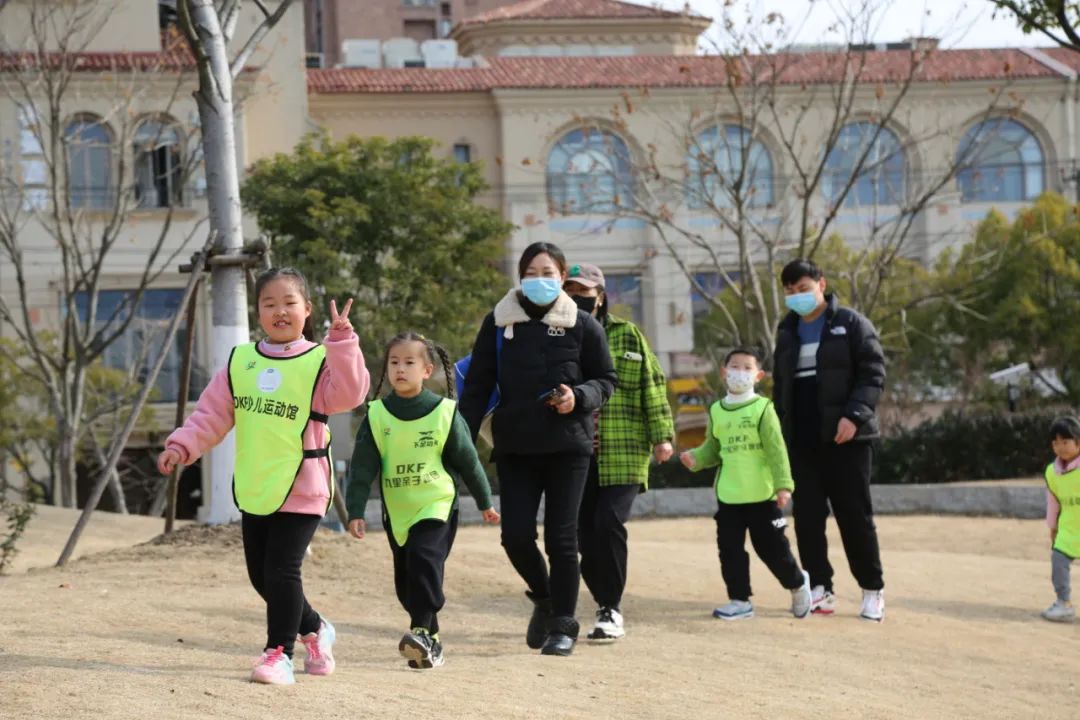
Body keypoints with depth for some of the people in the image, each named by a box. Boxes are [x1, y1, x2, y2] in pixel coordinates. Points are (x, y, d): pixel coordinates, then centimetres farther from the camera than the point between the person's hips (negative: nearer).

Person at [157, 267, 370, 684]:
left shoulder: (319, 361, -6)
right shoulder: (240, 361, 8)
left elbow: (349, 394, -24)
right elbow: (211, 415, 9)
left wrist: (341, 344, -32)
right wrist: (183, 445, -3)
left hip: (301, 490, -6)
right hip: (254, 490, 6)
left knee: (281, 570, -12)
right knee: (261, 574, 11)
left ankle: (279, 651, 1)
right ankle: (313, 630, 33)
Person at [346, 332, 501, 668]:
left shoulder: (444, 413, -5)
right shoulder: (376, 416, -1)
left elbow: (468, 461, 5)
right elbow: (362, 468, 0)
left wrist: (485, 502, 13)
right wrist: (356, 512, -5)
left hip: (437, 505, -3)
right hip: (397, 511, 3)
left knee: (424, 559, -23)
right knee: (405, 578, 7)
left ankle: (421, 631, -24)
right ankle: (431, 639, 19)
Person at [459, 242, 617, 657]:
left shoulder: (583, 326, 1)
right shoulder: (498, 323, 4)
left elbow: (606, 380, 7)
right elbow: (477, 386, 5)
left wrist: (579, 398, -14)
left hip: (568, 446, -1)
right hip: (515, 447, 2)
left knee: (561, 537, -1)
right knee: (516, 535, -3)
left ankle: (563, 623, 11)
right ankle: (543, 598, 25)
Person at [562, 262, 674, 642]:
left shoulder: (627, 336, 4)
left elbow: (652, 386, 5)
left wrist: (662, 435, -1)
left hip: (623, 454, -3)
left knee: (608, 525, -16)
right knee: (584, 532, 2)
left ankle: (611, 610, -5)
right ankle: (607, 605, 19)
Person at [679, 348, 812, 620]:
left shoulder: (763, 409, -7)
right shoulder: (716, 411, 7)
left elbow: (777, 450, -10)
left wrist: (783, 485, -16)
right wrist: (695, 458, -5)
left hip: (762, 495, -4)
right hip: (728, 496, 4)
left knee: (772, 547, 3)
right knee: (730, 548, 4)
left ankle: (797, 583, 28)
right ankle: (739, 600, 14)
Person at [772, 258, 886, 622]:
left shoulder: (851, 325, -2)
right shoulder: (787, 332, 16)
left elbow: (873, 374, -8)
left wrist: (854, 415, -20)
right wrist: (781, 429, 12)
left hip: (845, 438, -5)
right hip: (802, 441, 5)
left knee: (855, 516, -2)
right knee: (807, 517, 2)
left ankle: (873, 591, 7)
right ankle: (820, 590, 8)